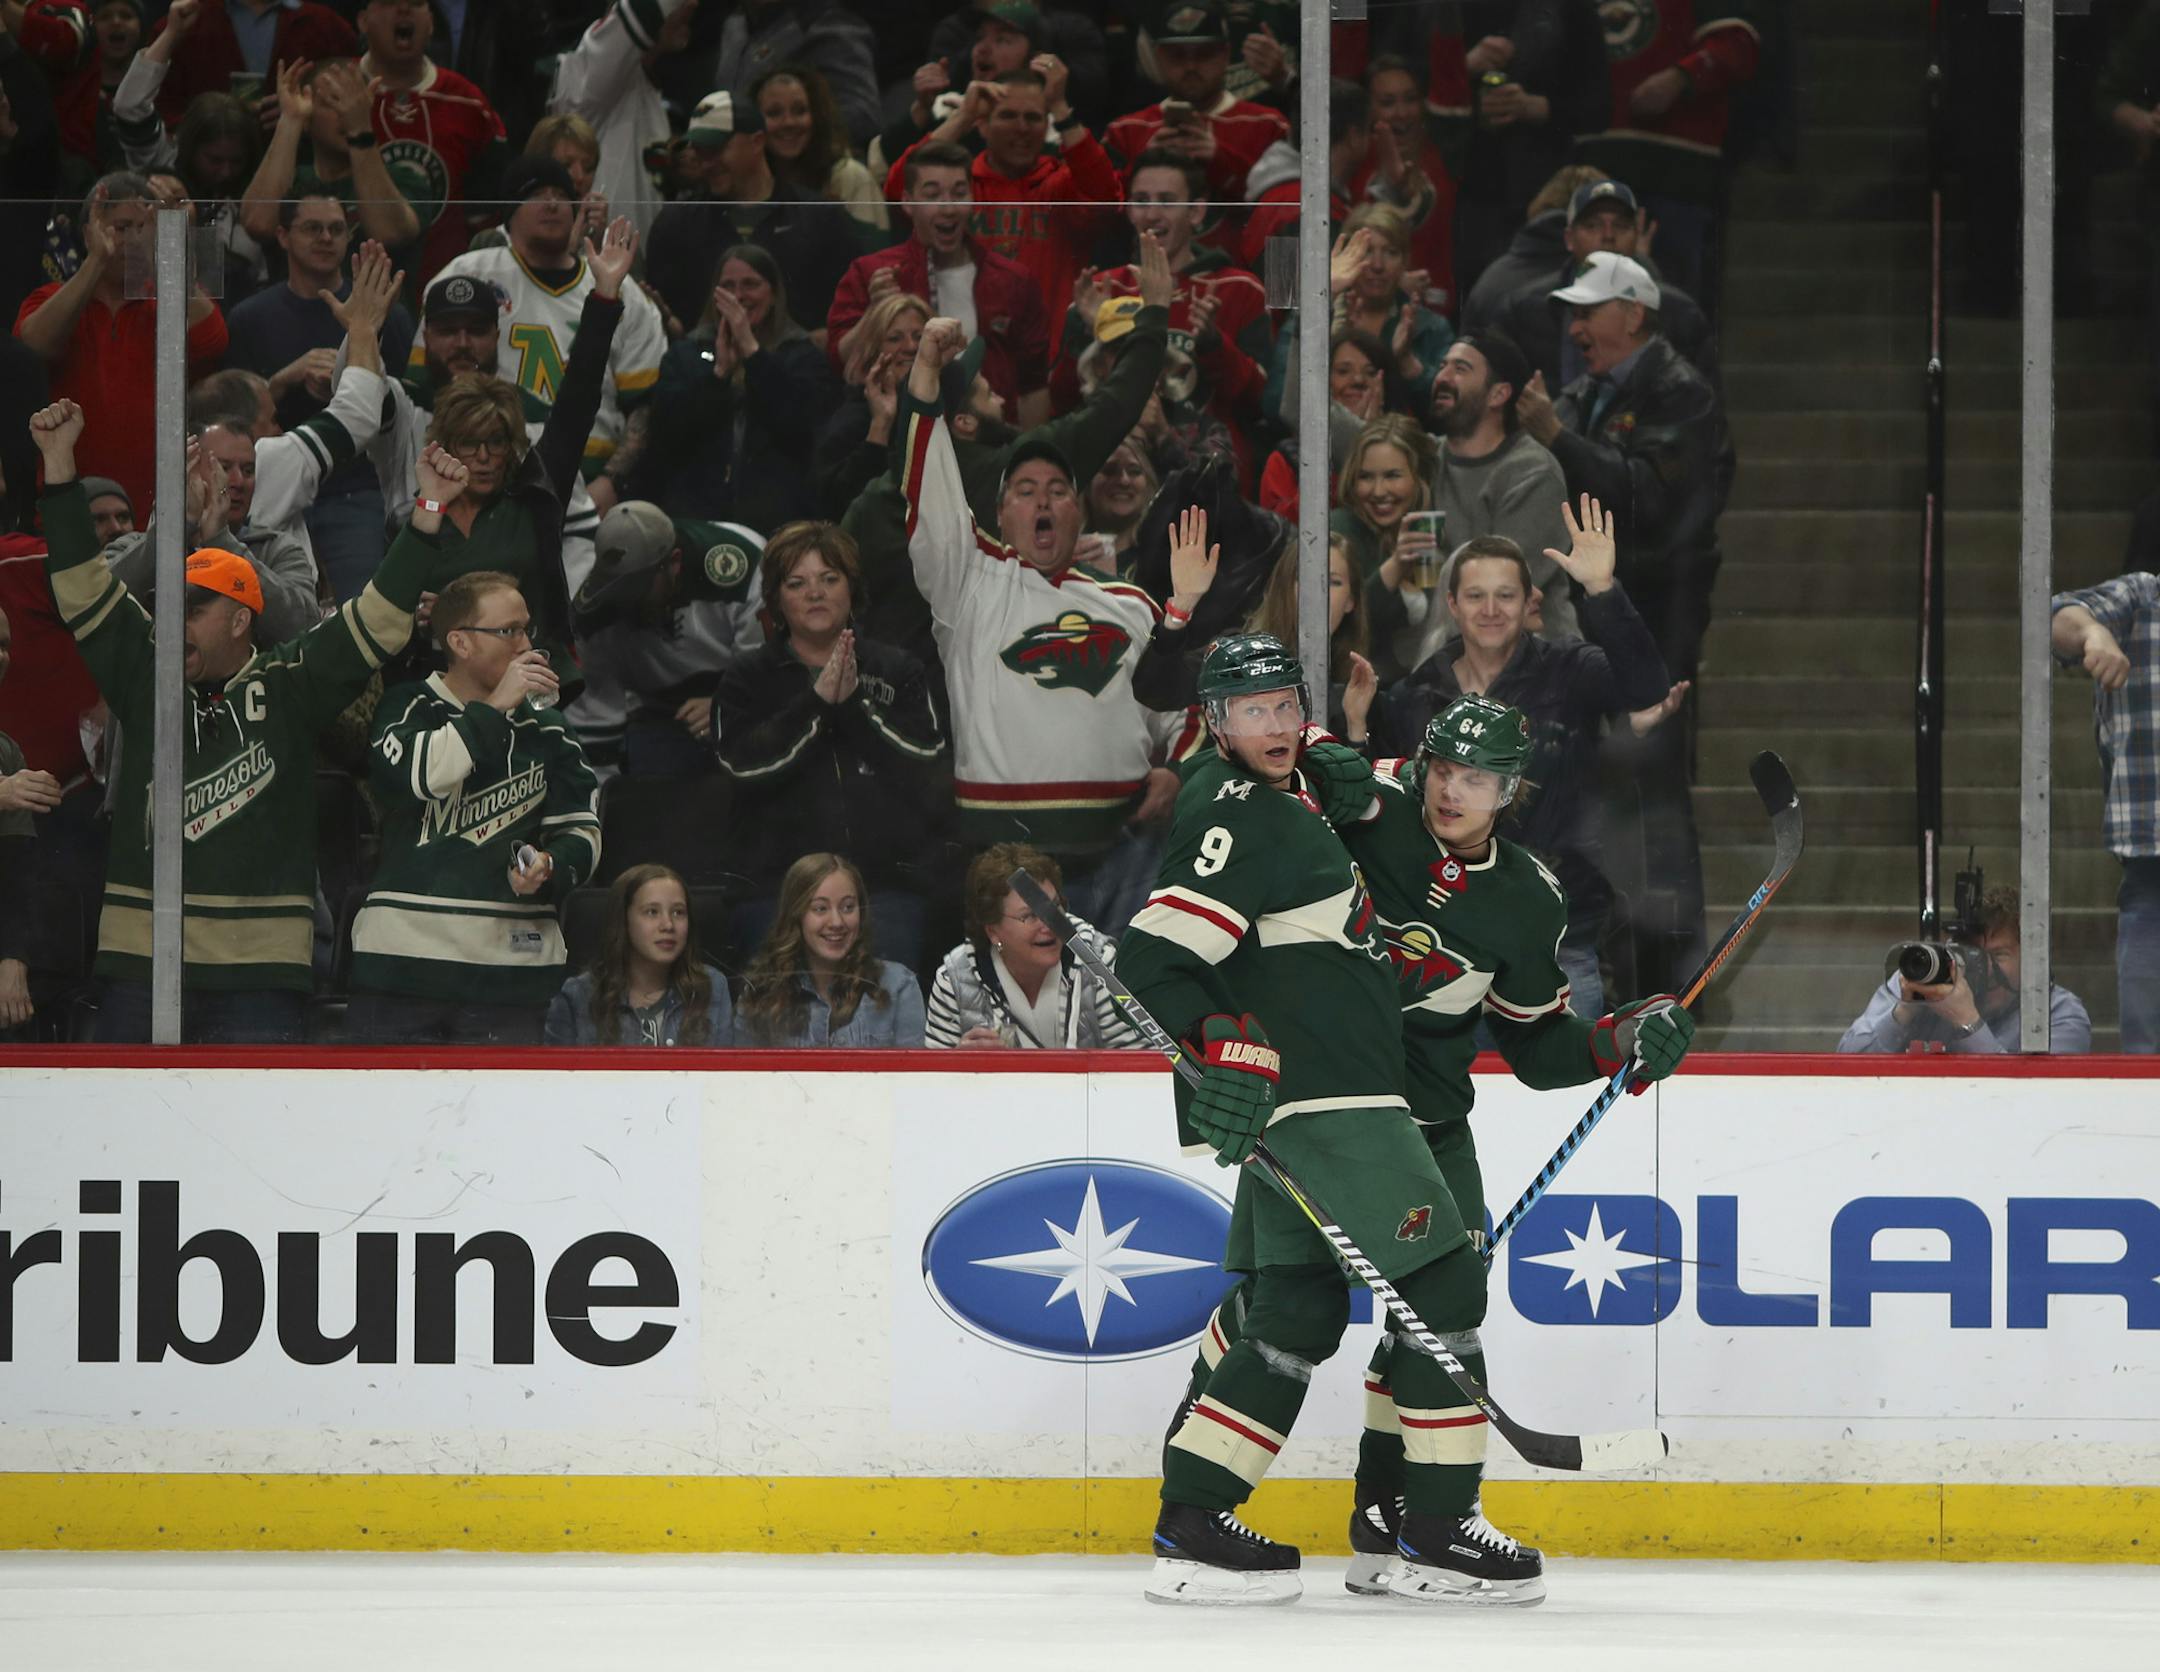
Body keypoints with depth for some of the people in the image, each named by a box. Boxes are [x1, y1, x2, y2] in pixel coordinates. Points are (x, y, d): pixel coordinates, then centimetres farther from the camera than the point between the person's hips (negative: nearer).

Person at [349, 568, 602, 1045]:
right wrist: (495, 707, -14)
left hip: (509, 968, 2)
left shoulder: (545, 728, 12)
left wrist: (551, 868, -11)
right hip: (405, 962, -2)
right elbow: (412, 774, -18)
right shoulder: (408, 708, 4)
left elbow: (581, 829, 12)